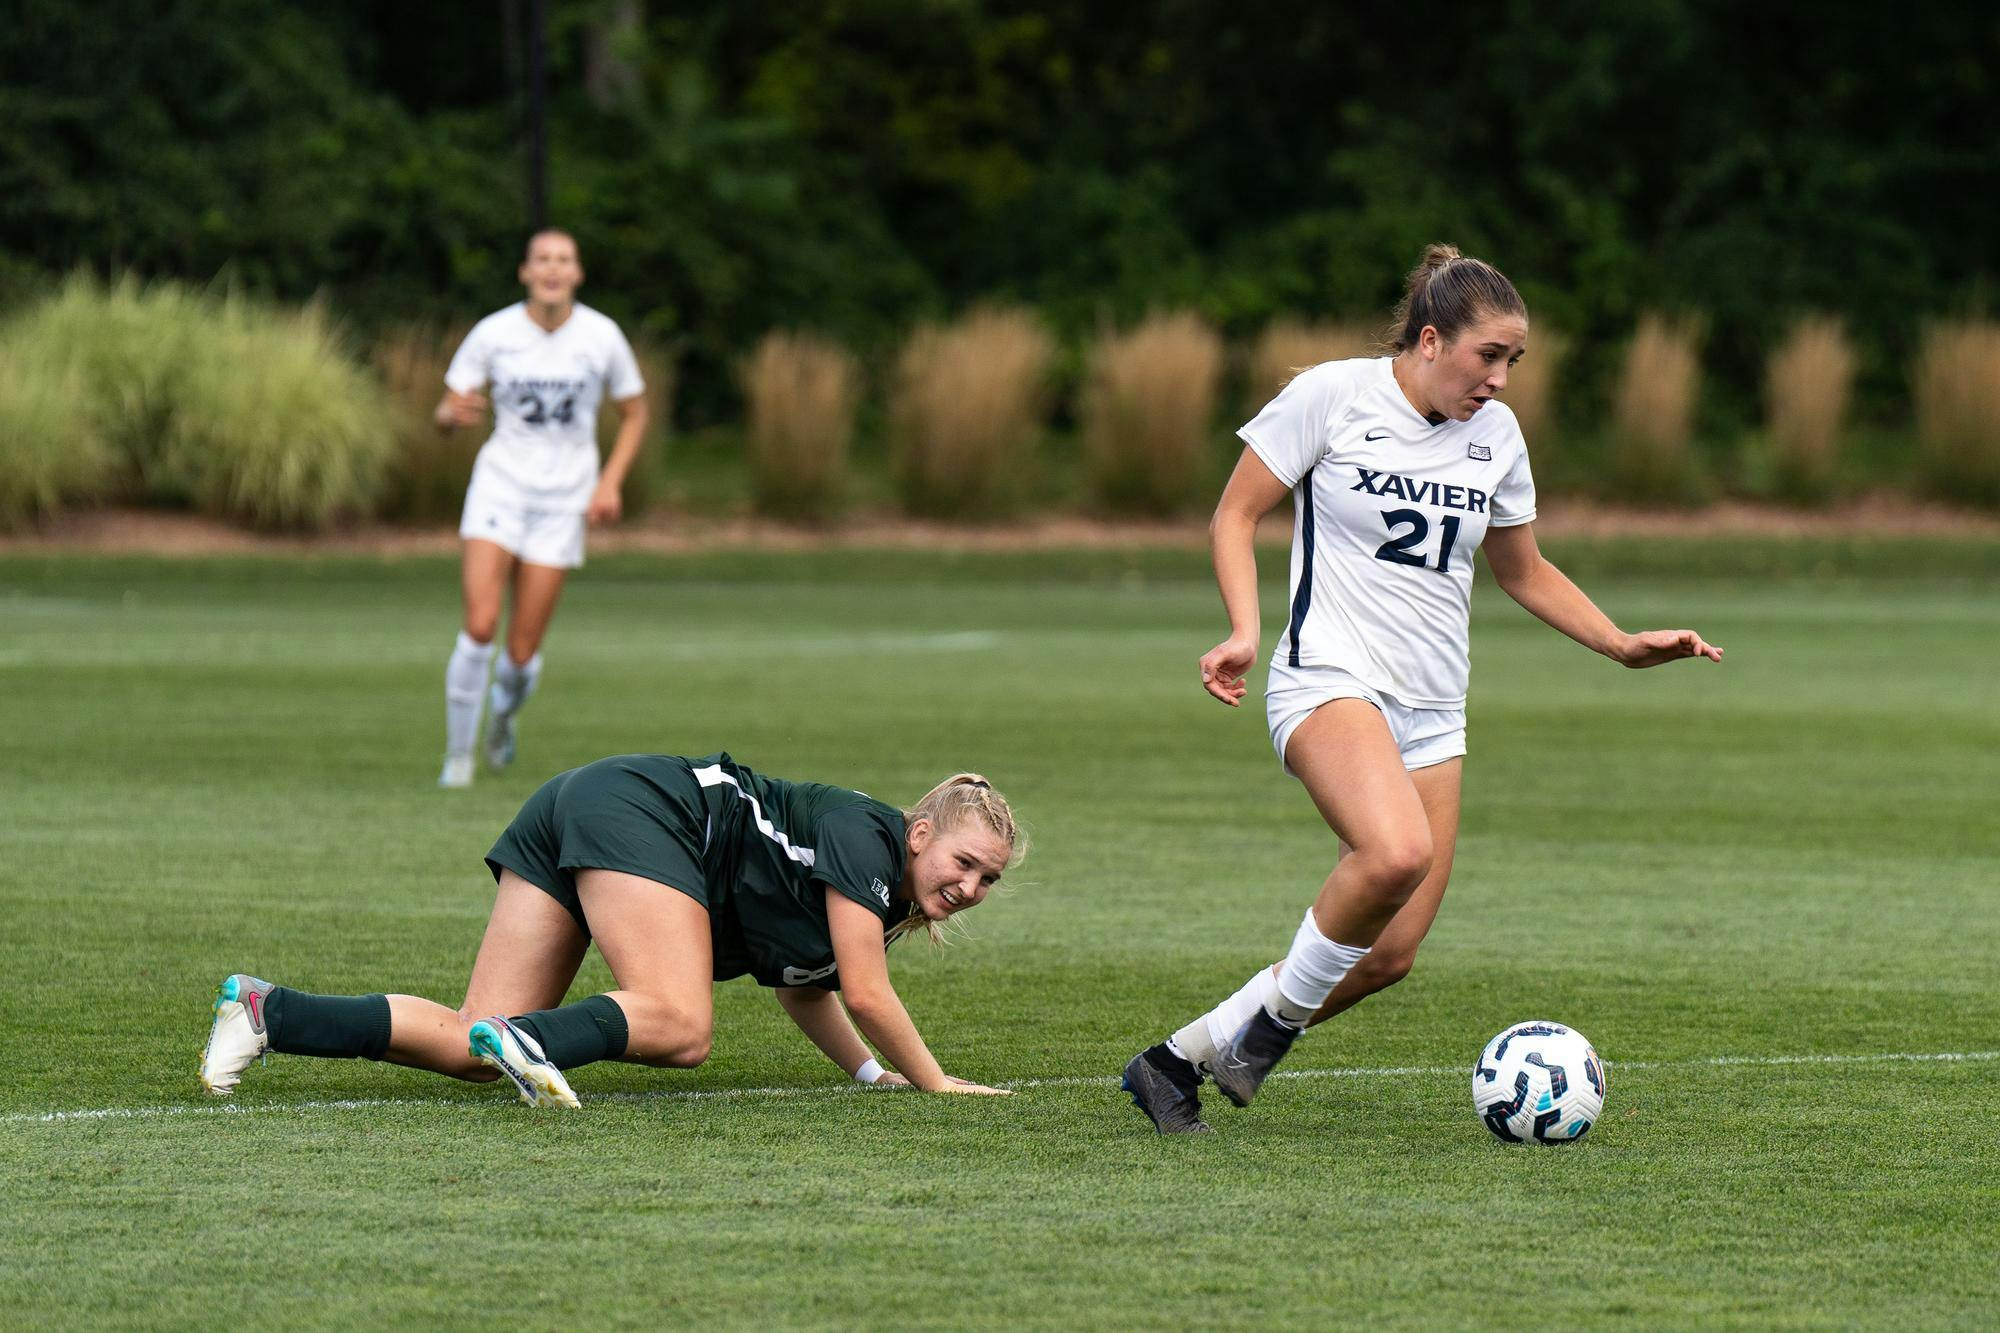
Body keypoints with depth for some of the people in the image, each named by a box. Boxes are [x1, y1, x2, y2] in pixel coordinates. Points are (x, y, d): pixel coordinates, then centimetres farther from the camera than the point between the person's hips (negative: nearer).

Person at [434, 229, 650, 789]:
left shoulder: (602, 337, -6)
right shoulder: (493, 333, -7)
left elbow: (635, 413, 8)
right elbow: (446, 413, -2)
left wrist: (611, 482, -5)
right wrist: (454, 413, -27)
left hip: (564, 501, 1)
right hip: (500, 487, -1)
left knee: (522, 653, -3)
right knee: (480, 626, -19)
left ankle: (504, 716, 34)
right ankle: (458, 755, -2)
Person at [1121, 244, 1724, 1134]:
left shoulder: (1495, 434, 10)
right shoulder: (1333, 395, -6)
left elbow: (1523, 572, 24)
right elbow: (1235, 515, 0)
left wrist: (1624, 645, 13)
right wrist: (1244, 631, -15)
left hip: (1432, 711, 7)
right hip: (1332, 681, -7)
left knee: (1388, 955, -1)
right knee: (1396, 851, -36)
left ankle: (1177, 1061, 15)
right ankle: (1275, 1019, -12)